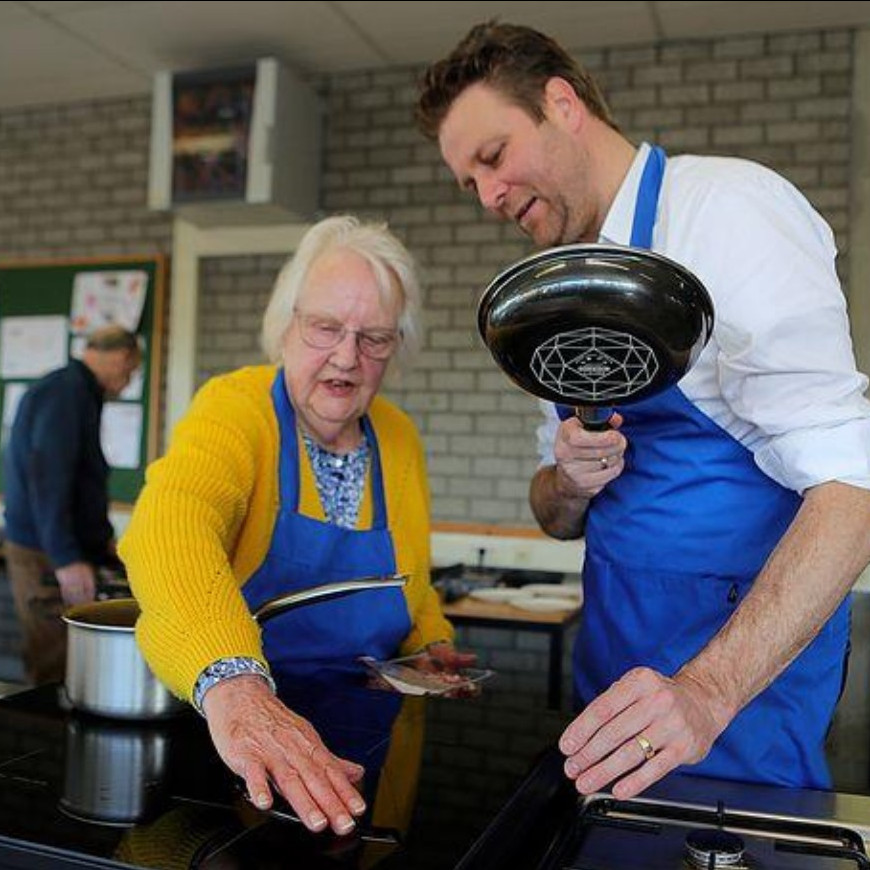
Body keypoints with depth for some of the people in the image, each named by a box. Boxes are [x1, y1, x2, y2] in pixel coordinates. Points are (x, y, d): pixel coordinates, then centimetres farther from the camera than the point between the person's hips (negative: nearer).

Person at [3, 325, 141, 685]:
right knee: (56, 672, -5)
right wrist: (67, 559, -25)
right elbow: (49, 479, -23)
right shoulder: (67, 392, -14)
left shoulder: (73, 390, 17)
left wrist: (103, 538, 32)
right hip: (45, 556, -10)